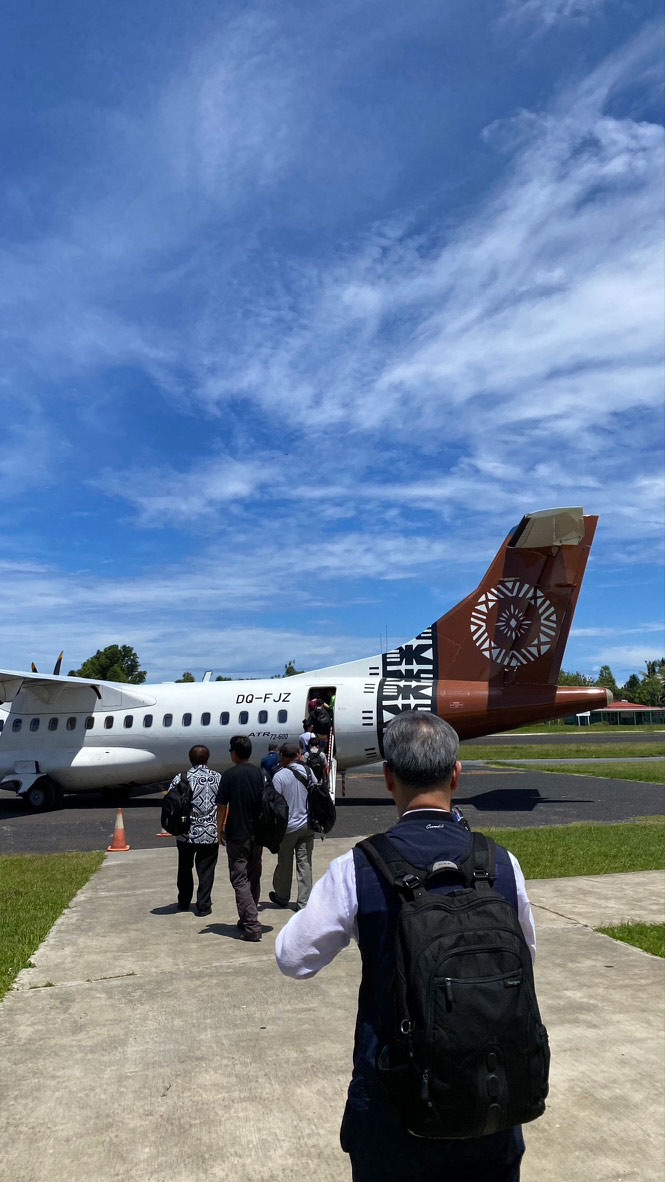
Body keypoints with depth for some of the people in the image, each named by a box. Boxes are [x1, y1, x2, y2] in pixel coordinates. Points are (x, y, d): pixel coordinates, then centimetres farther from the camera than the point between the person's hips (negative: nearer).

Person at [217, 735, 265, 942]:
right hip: (257, 834, 5)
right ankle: (248, 920, 28)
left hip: (237, 835, -5)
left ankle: (252, 926, -10)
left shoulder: (229, 775, -10)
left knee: (240, 880, -2)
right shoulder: (258, 774, 3)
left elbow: (222, 806, -9)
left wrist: (220, 831, 3)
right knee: (254, 878, 17)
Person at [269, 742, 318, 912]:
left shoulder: (279, 776, -16)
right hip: (307, 825, 3)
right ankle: (304, 903, 8)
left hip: (288, 826, -3)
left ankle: (282, 896, 32)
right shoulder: (308, 771, -3)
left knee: (284, 863, 14)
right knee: (305, 863, 7)